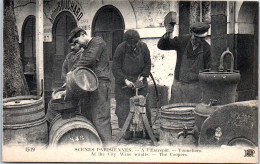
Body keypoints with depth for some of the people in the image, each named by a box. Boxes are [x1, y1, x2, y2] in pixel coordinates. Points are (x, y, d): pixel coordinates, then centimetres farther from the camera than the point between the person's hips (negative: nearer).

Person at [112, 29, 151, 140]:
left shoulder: (143, 47, -2)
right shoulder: (120, 48, -11)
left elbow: (148, 64, 8)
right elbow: (115, 68, -9)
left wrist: (142, 76, -6)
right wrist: (125, 80, -17)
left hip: (140, 80, 2)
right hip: (124, 82, -2)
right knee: (124, 106, -4)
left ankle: (141, 129, 7)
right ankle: (128, 130, 5)